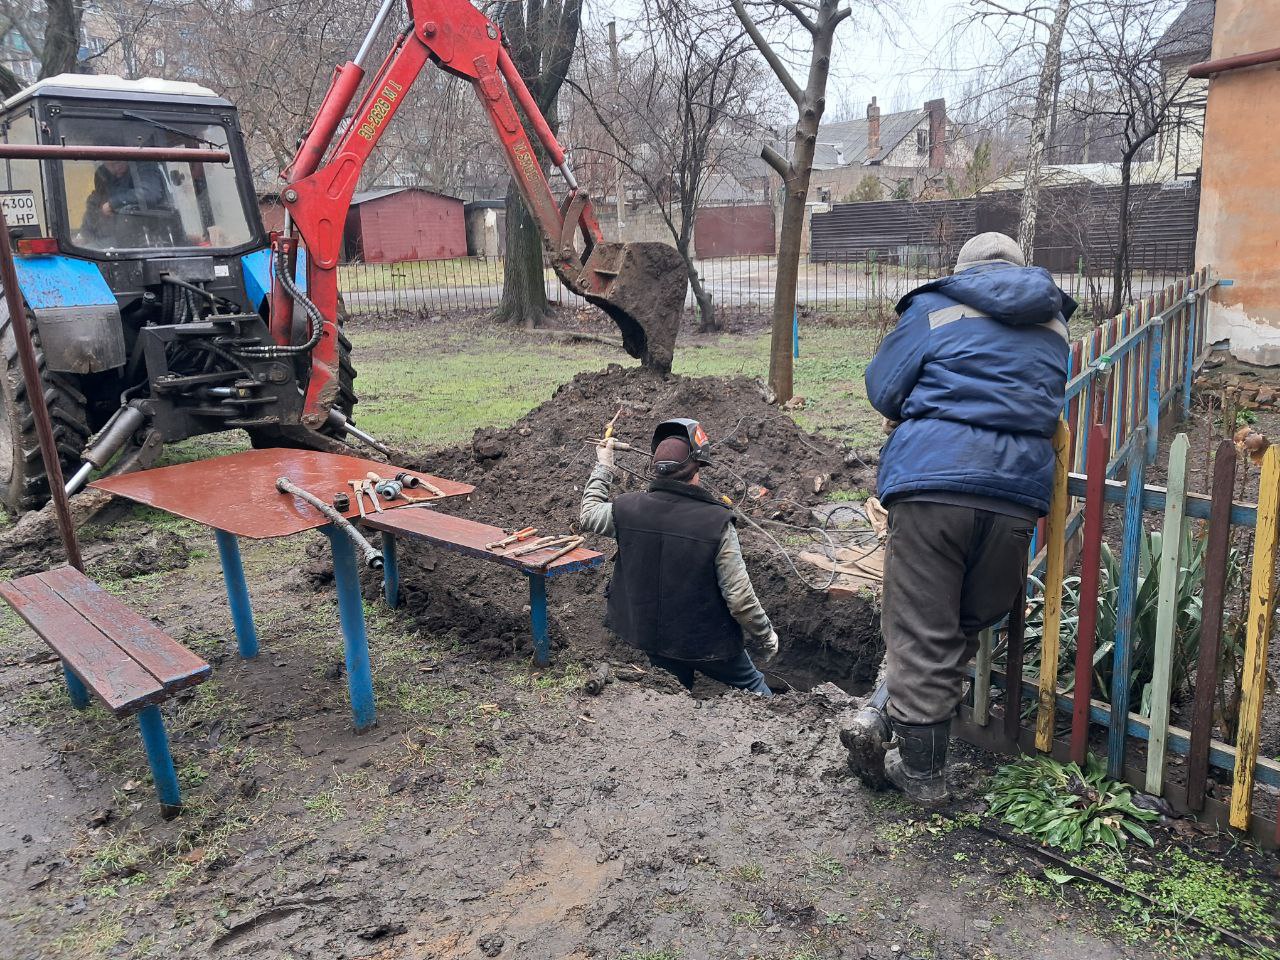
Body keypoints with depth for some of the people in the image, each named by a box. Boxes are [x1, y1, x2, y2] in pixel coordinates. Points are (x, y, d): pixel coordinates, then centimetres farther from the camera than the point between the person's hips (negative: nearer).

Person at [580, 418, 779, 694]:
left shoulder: (627, 510, -14)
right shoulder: (717, 522, -25)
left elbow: (589, 515, 10)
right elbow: (740, 598, -22)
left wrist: (603, 467, 22)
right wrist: (766, 638, -5)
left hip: (652, 640, 4)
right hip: (709, 642, -4)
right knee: (753, 688, 21)